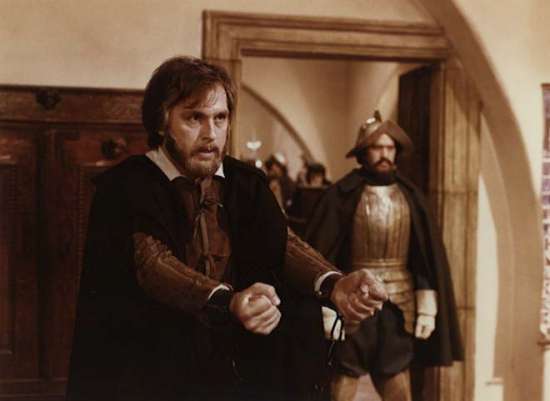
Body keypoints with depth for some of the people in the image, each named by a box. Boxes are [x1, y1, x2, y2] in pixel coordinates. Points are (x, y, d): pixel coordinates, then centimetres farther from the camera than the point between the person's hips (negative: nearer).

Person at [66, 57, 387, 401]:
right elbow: (152, 261, -22)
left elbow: (282, 241, -6)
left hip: (242, 366, 5)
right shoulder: (125, 188, -6)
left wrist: (332, 283, -28)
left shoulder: (247, 182, 9)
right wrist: (228, 301, -41)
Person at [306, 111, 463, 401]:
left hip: (400, 304, 3)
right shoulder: (342, 195, -5)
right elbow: (320, 253, -7)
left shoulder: (410, 196, 6)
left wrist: (427, 309, 0)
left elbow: (427, 256, 6)